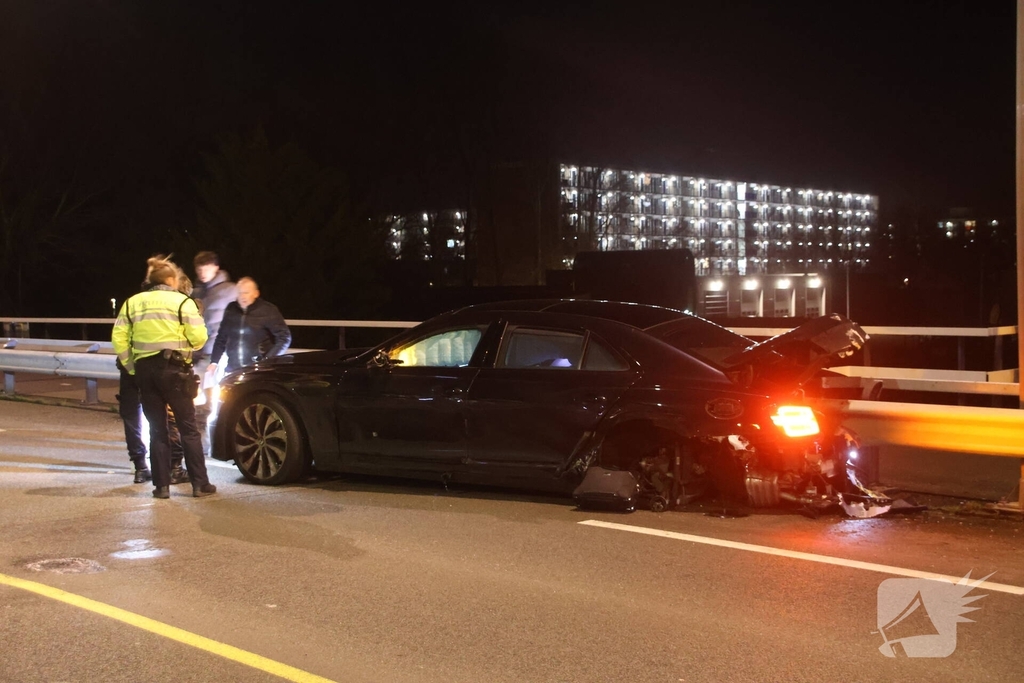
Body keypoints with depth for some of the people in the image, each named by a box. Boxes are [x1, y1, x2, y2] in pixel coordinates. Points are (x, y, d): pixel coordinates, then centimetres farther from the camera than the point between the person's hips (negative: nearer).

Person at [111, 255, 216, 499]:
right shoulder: (182, 302, -1)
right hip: (174, 369, -3)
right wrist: (186, 345, 13)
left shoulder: (132, 303, 10)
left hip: (145, 369, 3)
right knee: (188, 428, 3)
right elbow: (198, 337, -9)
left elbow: (119, 339, 2)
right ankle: (200, 484, 3)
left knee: (156, 429, 11)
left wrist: (131, 368, 9)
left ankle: (161, 485, 9)